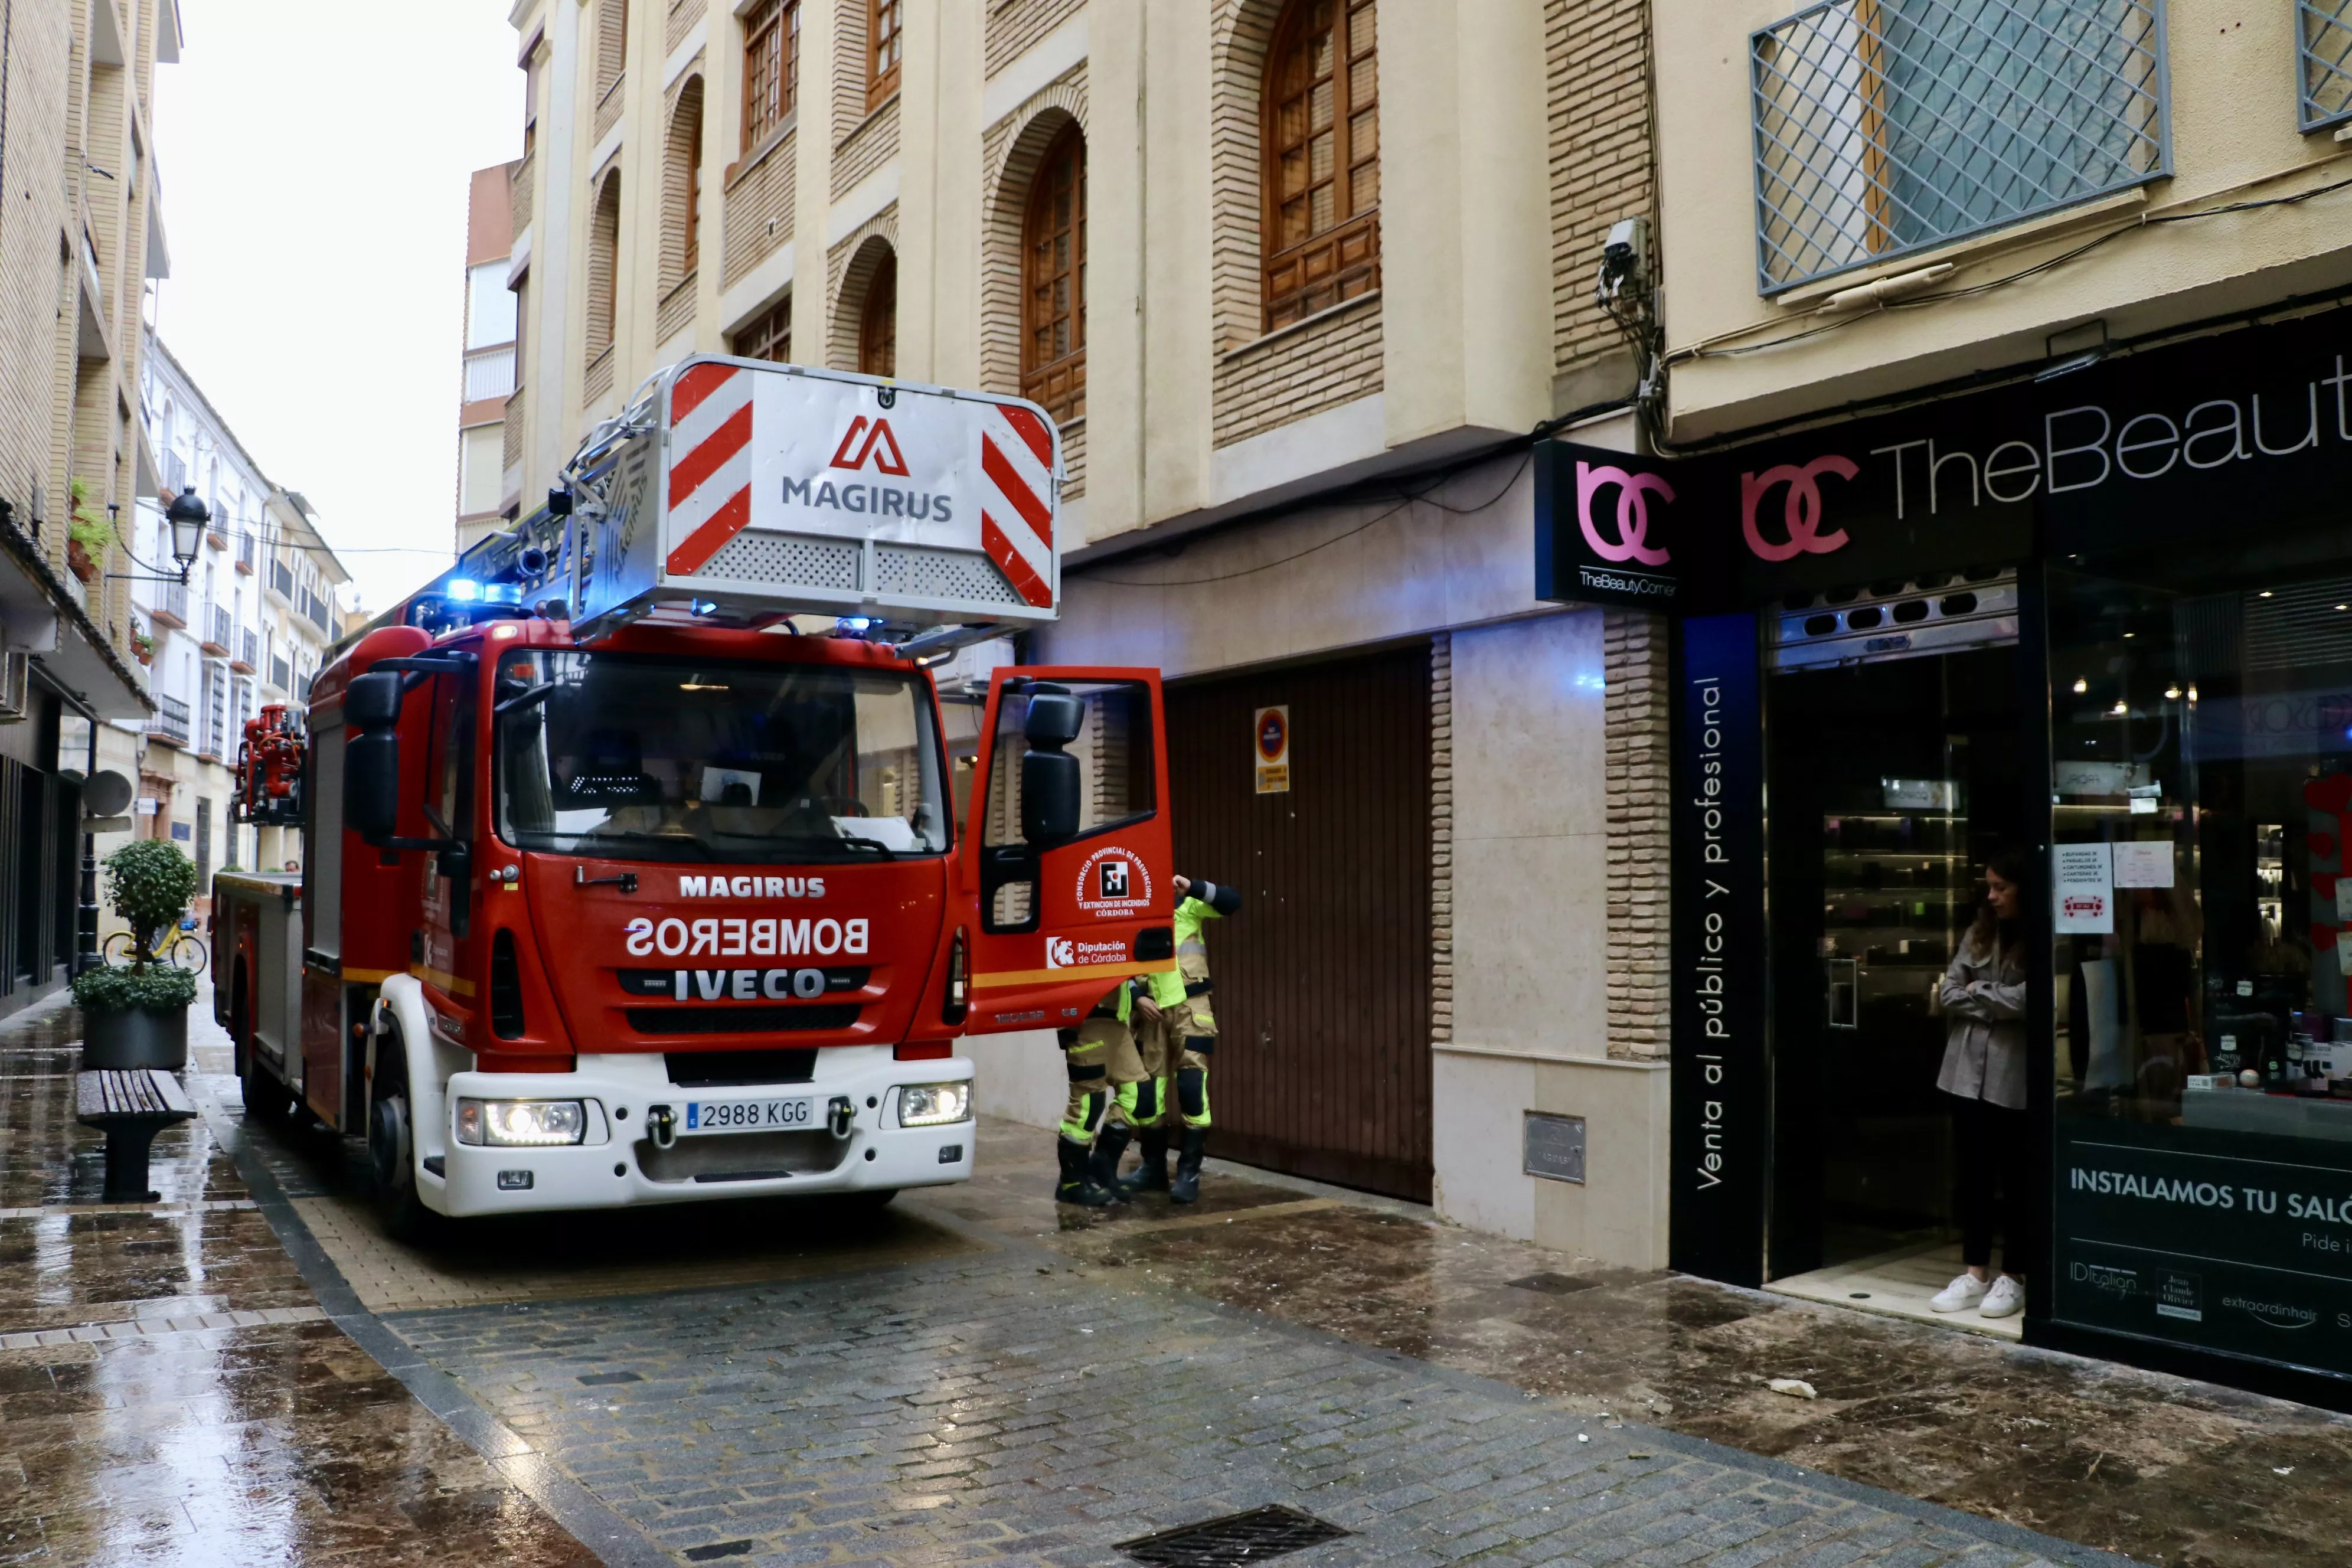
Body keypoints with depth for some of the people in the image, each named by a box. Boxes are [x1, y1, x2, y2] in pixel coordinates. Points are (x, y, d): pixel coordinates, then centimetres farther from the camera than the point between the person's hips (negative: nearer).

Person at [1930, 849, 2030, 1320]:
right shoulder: (1980, 932, 9)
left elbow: (2025, 1000, -20)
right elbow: (1948, 991, 6)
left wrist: (1978, 992, -5)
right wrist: (1995, 1006, -8)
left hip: (2015, 1074, -5)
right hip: (1970, 1068, 5)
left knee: (2015, 1176, 7)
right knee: (1974, 1173, 10)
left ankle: (2013, 1277, 18)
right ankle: (1976, 1273, 19)